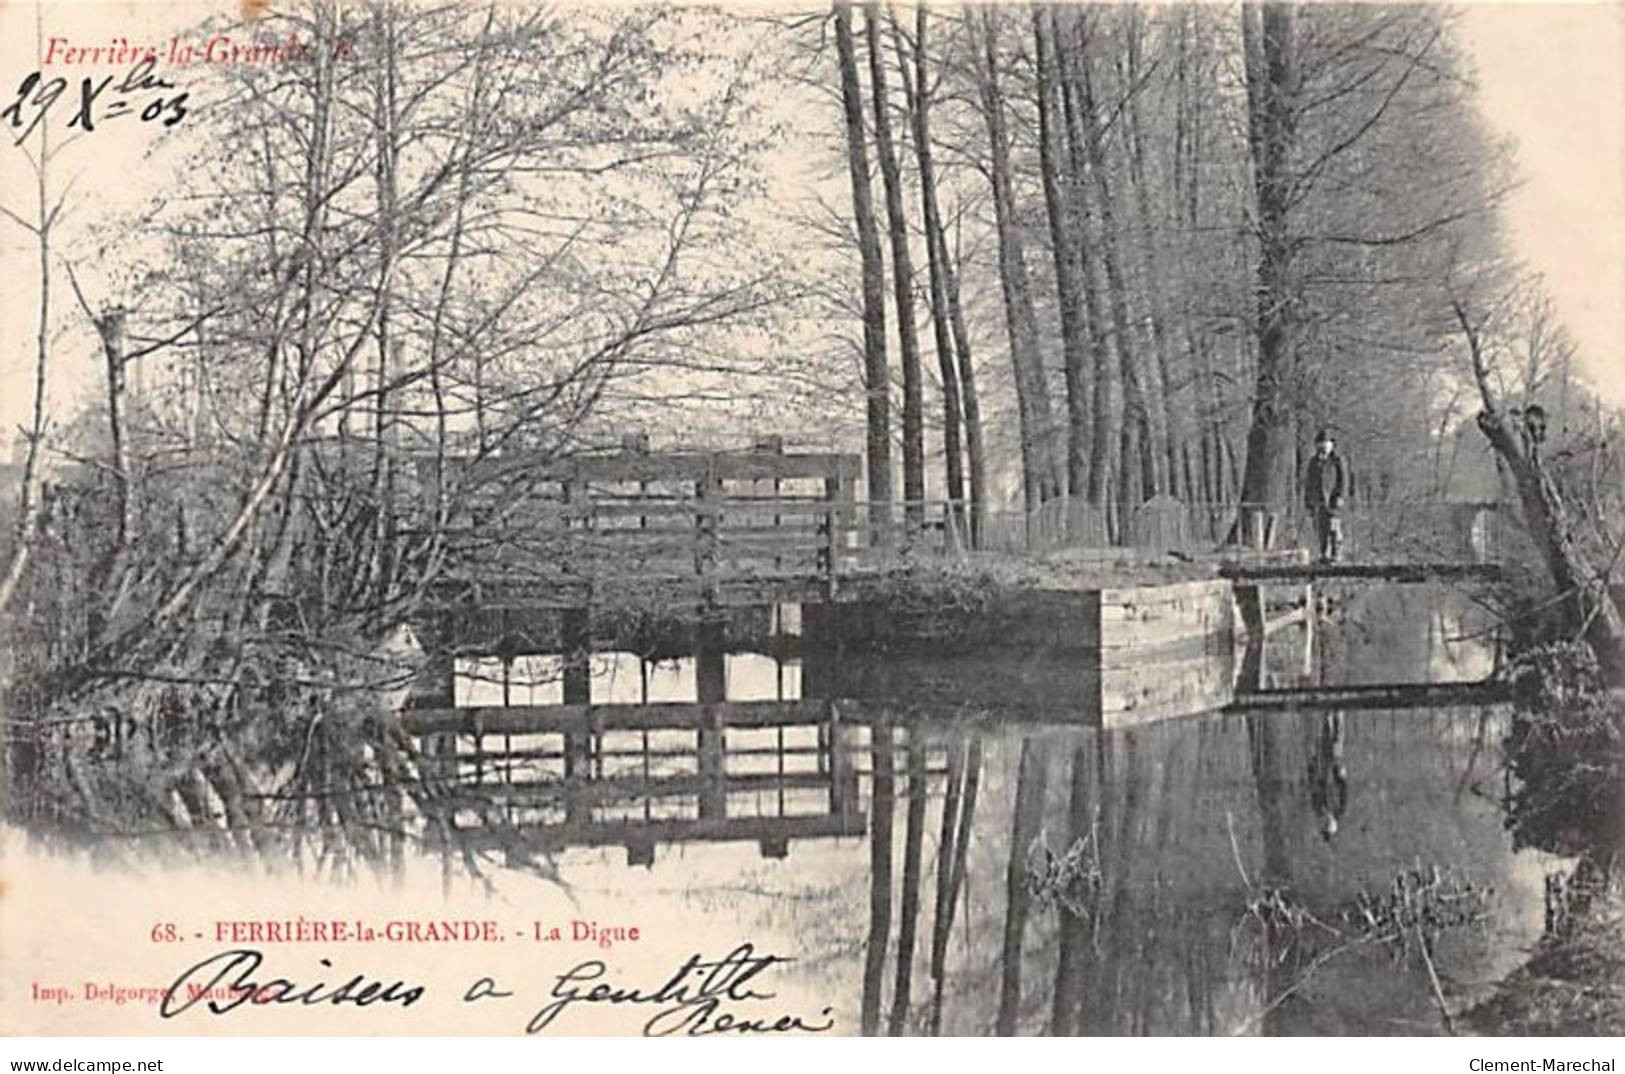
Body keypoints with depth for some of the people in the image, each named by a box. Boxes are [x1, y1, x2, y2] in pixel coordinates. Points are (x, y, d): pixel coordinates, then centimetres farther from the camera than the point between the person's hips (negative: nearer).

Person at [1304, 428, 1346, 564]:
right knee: (1320, 529, 3)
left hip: (1332, 499, -5)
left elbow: (1343, 480, -2)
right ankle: (1324, 555, 10)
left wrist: (1340, 497, -12)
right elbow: (1308, 482, 18)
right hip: (1317, 499, 5)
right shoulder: (1314, 462, 15)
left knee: (1333, 527, -9)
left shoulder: (1337, 460, 1)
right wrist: (1307, 501, 14)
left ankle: (1334, 555, -5)